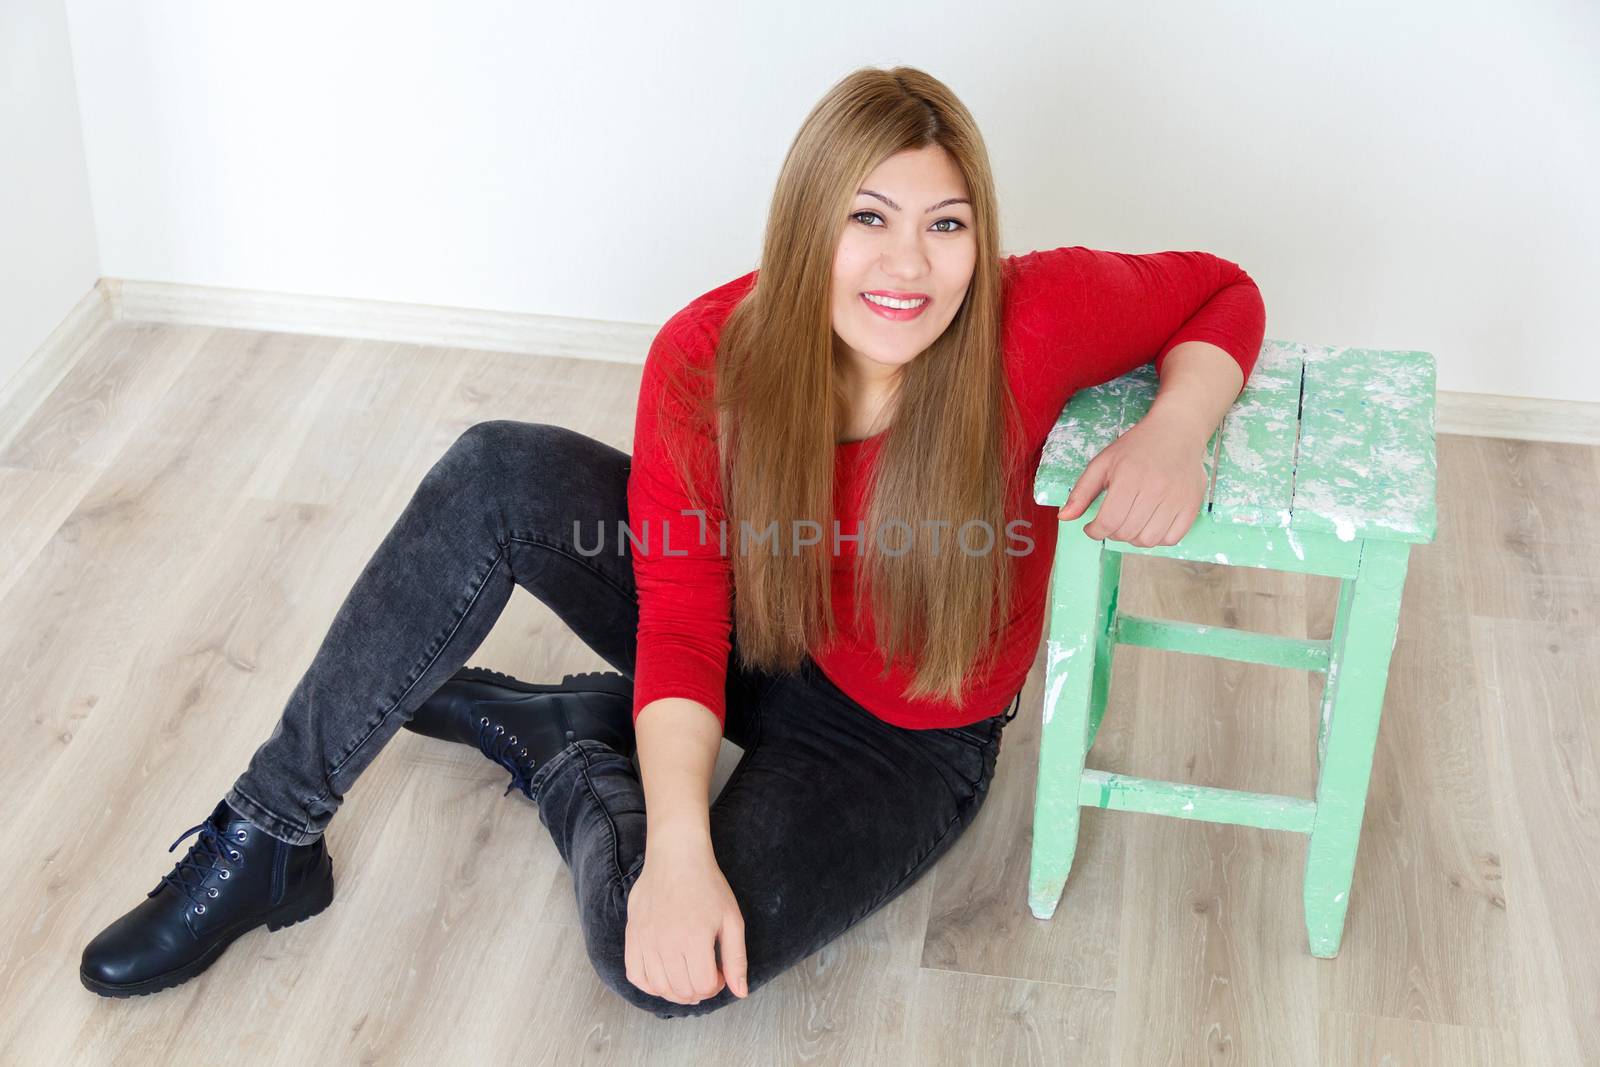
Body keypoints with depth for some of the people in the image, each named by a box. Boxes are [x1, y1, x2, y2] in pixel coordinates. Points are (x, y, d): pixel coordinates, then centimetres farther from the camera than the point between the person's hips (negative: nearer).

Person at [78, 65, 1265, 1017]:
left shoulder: (1029, 322, -27)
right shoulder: (709, 356, -21)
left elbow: (1222, 294, -9)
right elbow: (681, 626, -19)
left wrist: (1175, 429, -31)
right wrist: (678, 850, -33)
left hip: (904, 746, -2)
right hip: (744, 648, 2)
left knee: (663, 965, -30)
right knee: (499, 472, -24)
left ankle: (538, 732, 3)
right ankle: (266, 839, -12)